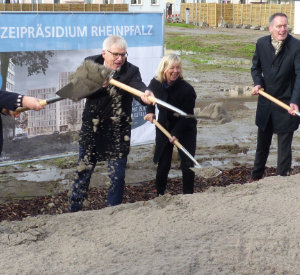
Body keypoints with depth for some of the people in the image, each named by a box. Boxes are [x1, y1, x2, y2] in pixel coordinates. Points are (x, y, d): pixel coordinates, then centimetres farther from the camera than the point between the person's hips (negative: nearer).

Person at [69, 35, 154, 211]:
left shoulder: (131, 71, -12)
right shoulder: (91, 64, -3)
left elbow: (137, 85, -32)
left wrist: (145, 95, -56)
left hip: (118, 133, -1)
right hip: (91, 129, 2)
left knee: (118, 176, 4)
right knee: (83, 172, 10)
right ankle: (74, 210, 24)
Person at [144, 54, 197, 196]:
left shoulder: (187, 89, -22)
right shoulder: (155, 83, -9)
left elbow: (187, 115, -17)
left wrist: (176, 133, -21)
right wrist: (150, 111, 0)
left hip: (186, 129, -3)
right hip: (164, 128, 3)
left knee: (187, 165, -5)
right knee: (163, 165, 1)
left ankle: (188, 195, 10)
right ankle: (159, 194, 17)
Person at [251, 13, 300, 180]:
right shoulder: (262, 43, -3)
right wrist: (258, 82, -8)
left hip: (286, 104, -5)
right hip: (265, 102, 5)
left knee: (284, 147, 5)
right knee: (262, 144, 21)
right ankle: (256, 177, 39)